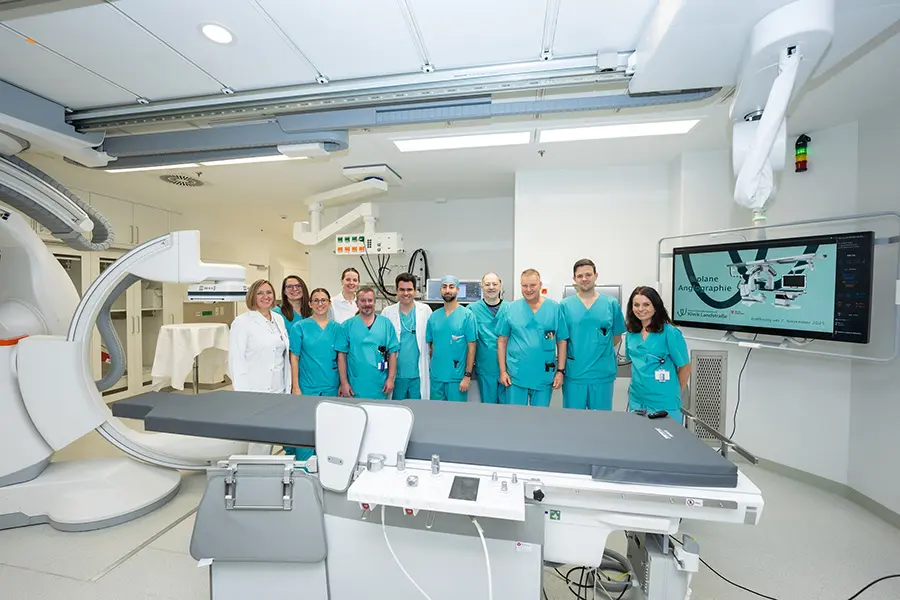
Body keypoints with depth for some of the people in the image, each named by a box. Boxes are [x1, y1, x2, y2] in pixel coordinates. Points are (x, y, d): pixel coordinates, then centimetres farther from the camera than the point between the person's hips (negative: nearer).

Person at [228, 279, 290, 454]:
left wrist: (288, 386, 10)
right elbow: (236, 360, -8)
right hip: (255, 390, -5)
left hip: (278, 389, 5)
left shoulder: (279, 320, 10)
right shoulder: (242, 322, -5)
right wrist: (242, 393, -12)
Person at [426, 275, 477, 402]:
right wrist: (431, 367, 5)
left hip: (457, 377, -3)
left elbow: (471, 347, -7)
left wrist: (467, 376, -10)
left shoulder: (467, 315, -6)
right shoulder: (433, 316, 5)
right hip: (436, 376, 4)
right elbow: (430, 345, 12)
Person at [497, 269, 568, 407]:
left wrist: (560, 371, 0)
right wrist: (502, 371, -2)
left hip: (545, 376, 1)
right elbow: (502, 341, 1)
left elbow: (562, 341, 2)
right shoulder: (511, 308, -2)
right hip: (516, 376, 0)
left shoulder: (554, 308, -1)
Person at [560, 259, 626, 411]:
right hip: (574, 373, -1)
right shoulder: (565, 305, -2)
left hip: (603, 373, 1)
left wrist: (600, 351, 4)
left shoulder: (612, 304, 1)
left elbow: (617, 336, 8)